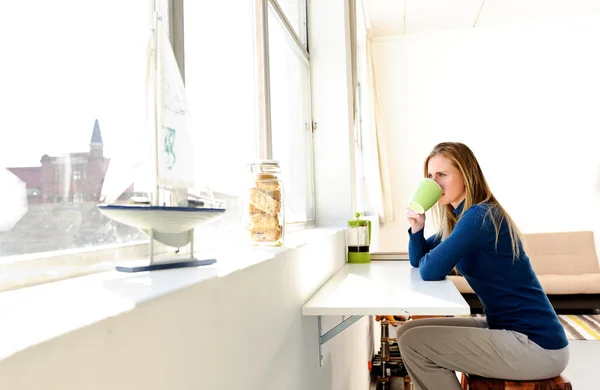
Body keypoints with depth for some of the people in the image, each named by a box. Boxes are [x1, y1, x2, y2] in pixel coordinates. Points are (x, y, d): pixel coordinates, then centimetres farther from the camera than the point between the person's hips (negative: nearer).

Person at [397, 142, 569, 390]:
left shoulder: (480, 216, -19)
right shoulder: (457, 218, 9)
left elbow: (431, 270, -25)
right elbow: (419, 261, 15)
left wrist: (427, 258, -2)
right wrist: (417, 227, -3)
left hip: (537, 345, -9)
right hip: (509, 329, 9)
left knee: (413, 342, -13)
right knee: (409, 332, 6)